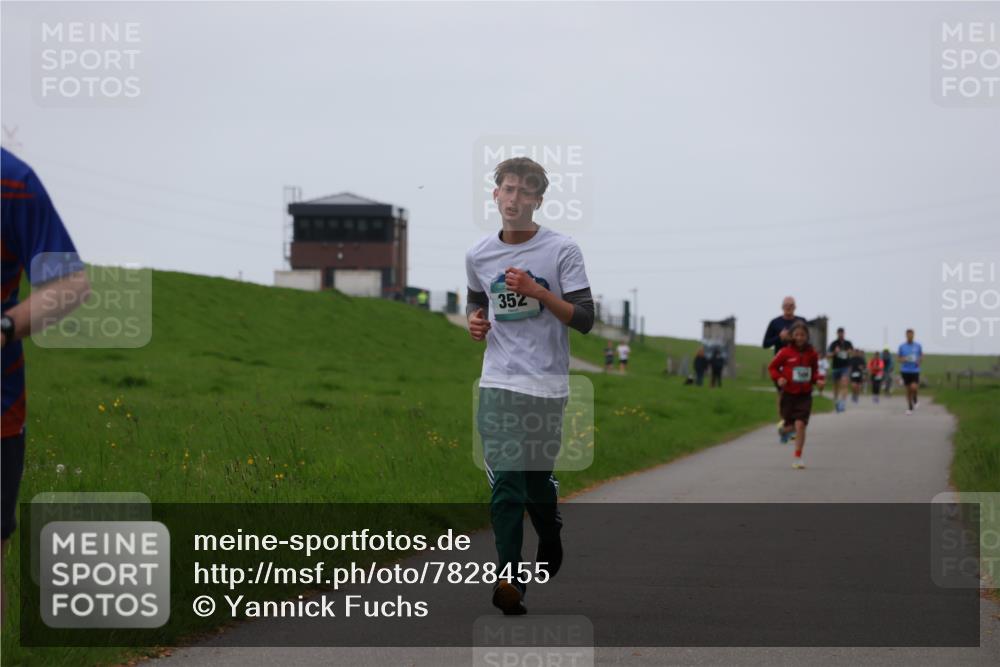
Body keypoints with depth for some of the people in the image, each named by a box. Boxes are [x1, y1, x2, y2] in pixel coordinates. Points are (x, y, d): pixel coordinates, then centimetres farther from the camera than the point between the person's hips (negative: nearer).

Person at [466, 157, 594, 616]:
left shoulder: (562, 250, -4)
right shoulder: (478, 255, 8)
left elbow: (584, 319, -7)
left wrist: (537, 292, -19)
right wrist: (475, 321, 4)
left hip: (546, 384, -2)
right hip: (497, 383, 2)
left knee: (536, 479, 6)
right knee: (505, 483, -7)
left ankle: (551, 542, 36)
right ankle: (509, 578, -9)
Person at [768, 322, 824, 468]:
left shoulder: (812, 353, 1)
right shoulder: (785, 352, -7)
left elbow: (815, 370, 15)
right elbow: (772, 367, 2)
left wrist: (818, 379, -4)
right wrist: (778, 378, -15)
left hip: (804, 395, 1)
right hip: (788, 394, -1)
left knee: (800, 424, -13)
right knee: (790, 426, 6)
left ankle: (797, 458, -6)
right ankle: (784, 430, 46)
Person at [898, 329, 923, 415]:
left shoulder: (918, 346, 3)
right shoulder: (902, 347, 3)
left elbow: (921, 357, 13)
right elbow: (900, 359, 9)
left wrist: (919, 361, -9)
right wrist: (903, 360, -14)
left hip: (915, 370, -1)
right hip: (905, 371, 1)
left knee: (914, 387, -20)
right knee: (908, 390, 4)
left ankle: (914, 399, 12)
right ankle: (910, 408, 16)